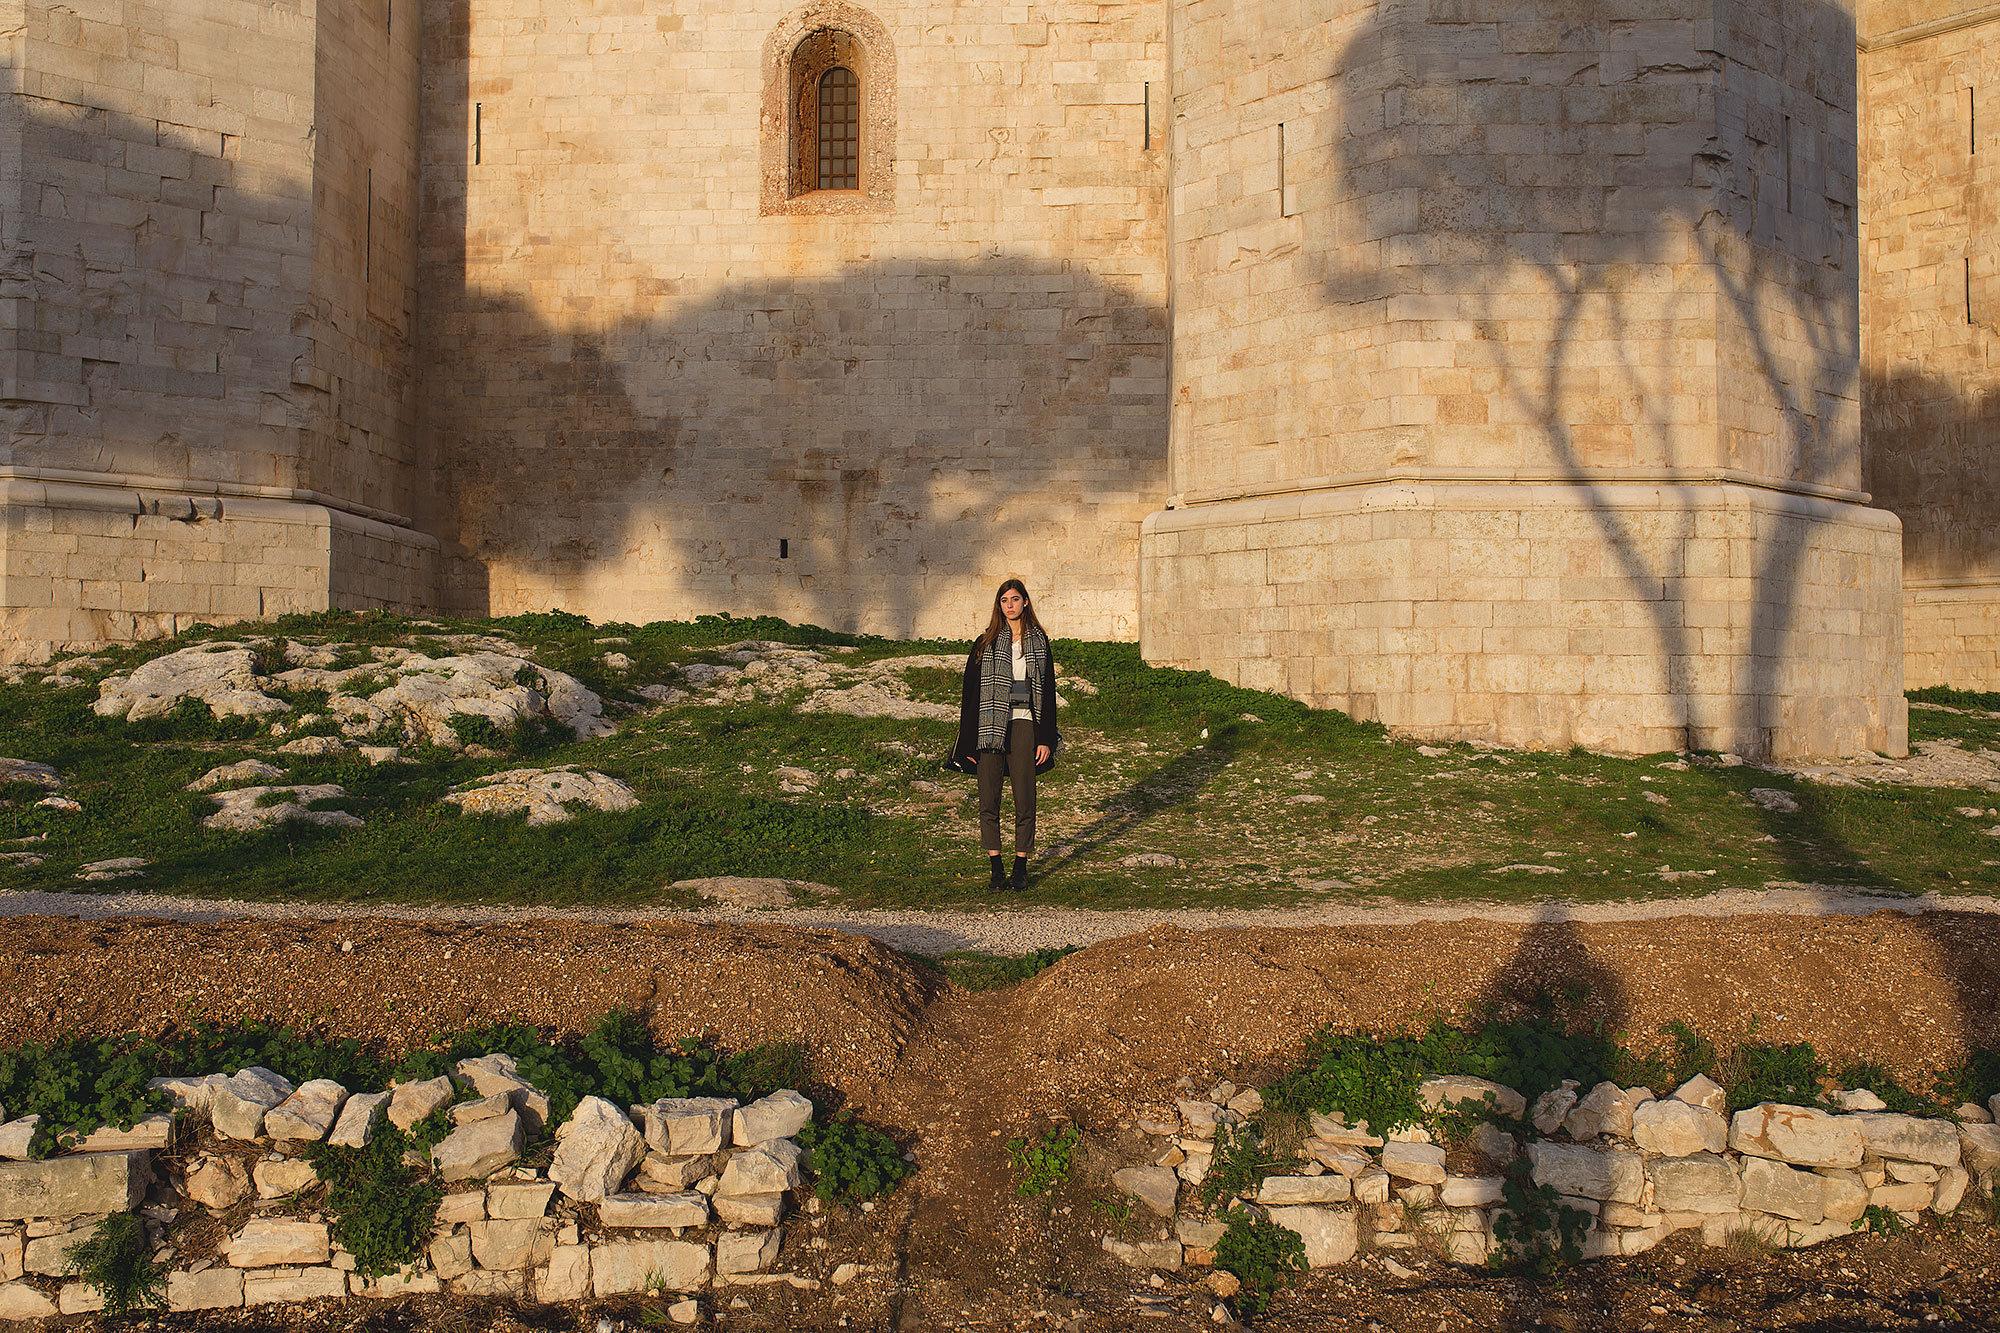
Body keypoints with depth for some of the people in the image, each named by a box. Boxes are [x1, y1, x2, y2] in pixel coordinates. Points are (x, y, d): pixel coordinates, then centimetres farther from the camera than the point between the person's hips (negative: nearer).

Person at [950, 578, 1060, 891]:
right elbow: (971, 692, 7)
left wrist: (1046, 739, 0)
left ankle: (1020, 868, 8)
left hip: (1024, 725, 0)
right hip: (990, 725, 1)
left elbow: (1048, 691, 8)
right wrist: (969, 742, 1)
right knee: (988, 800, -1)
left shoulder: (1039, 642, 9)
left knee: (1024, 800, -2)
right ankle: (996, 868, 6)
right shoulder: (985, 644, 8)